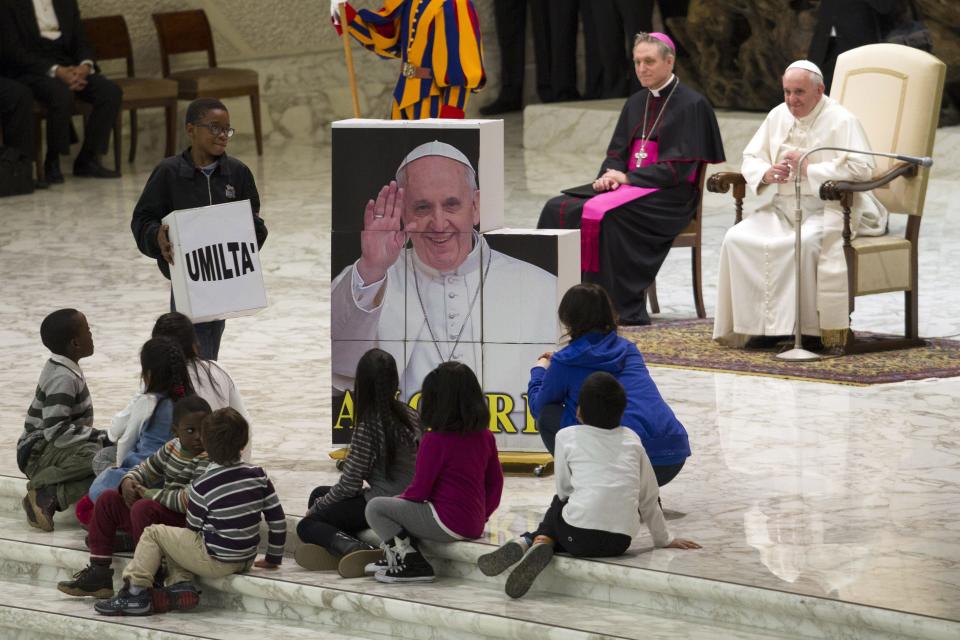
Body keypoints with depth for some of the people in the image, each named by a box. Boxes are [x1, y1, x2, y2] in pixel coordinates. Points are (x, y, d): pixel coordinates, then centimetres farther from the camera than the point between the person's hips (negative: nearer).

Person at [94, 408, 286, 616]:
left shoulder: (202, 487, -17)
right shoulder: (258, 476, -4)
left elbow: (193, 528, -5)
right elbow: (277, 518, 1)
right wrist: (274, 558, 14)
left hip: (215, 562, -6)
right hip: (245, 562, 6)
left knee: (152, 534, 10)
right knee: (174, 540, 25)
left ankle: (135, 591, 5)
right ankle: (180, 586, 3)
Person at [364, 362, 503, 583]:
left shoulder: (435, 440, -17)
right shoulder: (485, 436, 4)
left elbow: (419, 491, -11)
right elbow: (495, 482, 11)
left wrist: (399, 499, 10)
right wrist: (482, 514, 23)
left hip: (448, 525, -8)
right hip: (474, 527, 8)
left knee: (375, 508, 1)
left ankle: (411, 563, -7)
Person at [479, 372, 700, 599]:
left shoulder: (567, 437, 10)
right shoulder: (631, 439, 17)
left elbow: (564, 490, 13)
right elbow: (649, 497, 20)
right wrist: (664, 539, 31)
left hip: (579, 537, -2)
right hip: (620, 542, 2)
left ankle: (534, 541, 1)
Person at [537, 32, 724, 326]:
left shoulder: (691, 105, -6)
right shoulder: (635, 103, 17)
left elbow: (679, 168, -12)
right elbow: (617, 152, 15)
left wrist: (627, 178, -15)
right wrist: (609, 175, -8)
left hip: (669, 195, -7)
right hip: (628, 184, 7)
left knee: (602, 213, -34)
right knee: (559, 209, -14)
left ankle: (623, 309, -30)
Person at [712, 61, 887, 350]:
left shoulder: (841, 120, -6)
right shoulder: (778, 116, 14)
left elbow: (862, 168, -18)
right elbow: (750, 159, 16)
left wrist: (809, 169, -16)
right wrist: (766, 173, -8)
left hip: (827, 209, -6)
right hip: (783, 207, 6)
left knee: (805, 243, -38)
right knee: (737, 239, -18)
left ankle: (809, 328, -28)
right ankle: (760, 323, -16)